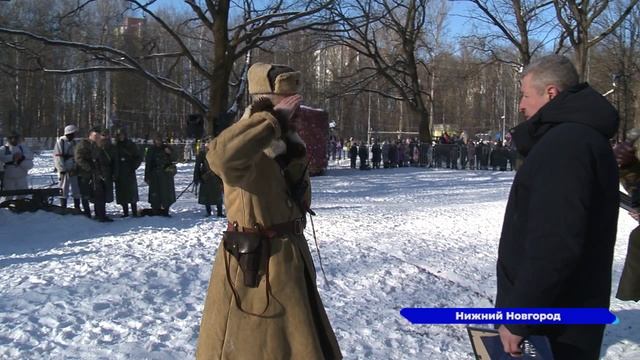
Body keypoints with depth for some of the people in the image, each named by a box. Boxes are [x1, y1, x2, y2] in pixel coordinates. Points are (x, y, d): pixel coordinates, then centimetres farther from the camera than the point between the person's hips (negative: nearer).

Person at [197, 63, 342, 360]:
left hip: (292, 259, 9)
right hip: (255, 267, -9)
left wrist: (296, 159, 3)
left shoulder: (287, 147, 8)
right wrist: (274, 119, -35)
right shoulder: (248, 151, -18)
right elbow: (221, 155, -45)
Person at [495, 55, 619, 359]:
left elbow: (555, 244, -28)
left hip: (554, 327, -10)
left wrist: (518, 319, -24)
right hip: (560, 315, 10)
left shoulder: (565, 143, -22)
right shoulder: (581, 135, 13)